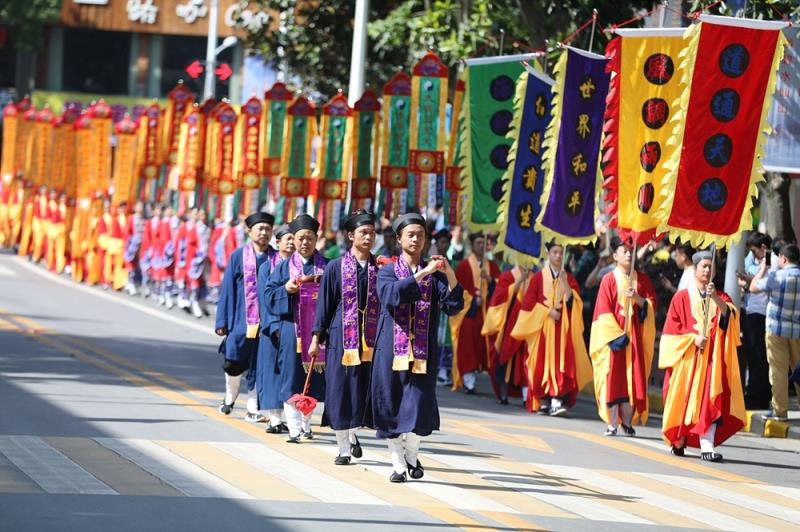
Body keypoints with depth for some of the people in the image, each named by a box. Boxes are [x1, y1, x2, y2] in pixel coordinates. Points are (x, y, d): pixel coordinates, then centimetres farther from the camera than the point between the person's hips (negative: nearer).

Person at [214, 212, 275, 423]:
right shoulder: (239, 256, 3)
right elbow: (228, 288, 3)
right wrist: (222, 321, -1)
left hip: (266, 320, 1)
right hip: (241, 318, -1)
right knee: (234, 364, 2)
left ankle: (252, 409, 9)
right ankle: (230, 397, 28)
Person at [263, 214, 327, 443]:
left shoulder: (326, 266, 9)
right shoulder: (285, 267, 8)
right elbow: (269, 295, 4)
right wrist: (286, 290, -13)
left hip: (316, 329, 1)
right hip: (291, 327, -1)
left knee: (312, 378, 6)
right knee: (291, 379, -8)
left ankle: (306, 423, 23)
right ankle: (294, 429, -10)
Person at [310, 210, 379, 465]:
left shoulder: (380, 269, 7)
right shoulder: (335, 267, 2)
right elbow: (324, 304, 4)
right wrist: (316, 338, -1)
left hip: (370, 339, 2)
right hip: (341, 337, -2)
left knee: (364, 389, 4)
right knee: (340, 390, -1)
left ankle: (352, 433, 30)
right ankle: (344, 447, 5)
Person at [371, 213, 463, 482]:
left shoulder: (435, 275, 9)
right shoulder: (388, 271, 5)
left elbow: (453, 306, -5)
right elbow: (392, 296, -17)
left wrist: (450, 275, -21)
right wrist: (422, 274, -25)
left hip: (424, 351, 1)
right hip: (392, 348, -1)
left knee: (419, 406, -8)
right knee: (392, 406, 0)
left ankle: (412, 452, 18)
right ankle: (398, 463, 11)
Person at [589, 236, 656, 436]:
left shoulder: (642, 279, 10)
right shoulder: (609, 279, 0)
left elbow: (652, 305, 6)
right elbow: (604, 311, -5)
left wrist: (638, 298, -14)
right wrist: (616, 335, -13)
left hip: (636, 335, 3)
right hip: (614, 335, -3)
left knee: (633, 378, 0)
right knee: (613, 377, -6)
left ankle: (627, 422, 8)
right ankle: (612, 424, -4)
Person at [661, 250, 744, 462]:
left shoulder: (721, 298, 10)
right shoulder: (682, 297, 4)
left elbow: (730, 315, -11)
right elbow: (672, 327, -1)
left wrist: (716, 298, -27)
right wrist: (693, 338, -14)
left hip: (712, 359, 1)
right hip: (687, 358, -1)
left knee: (709, 400, -10)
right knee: (684, 398, 3)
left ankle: (707, 446, -17)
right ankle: (678, 441, 22)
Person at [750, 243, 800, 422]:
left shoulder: (776, 276, -9)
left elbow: (753, 287, 3)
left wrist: (763, 268, 15)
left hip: (777, 329, -3)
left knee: (778, 370, 0)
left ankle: (780, 410, -1)